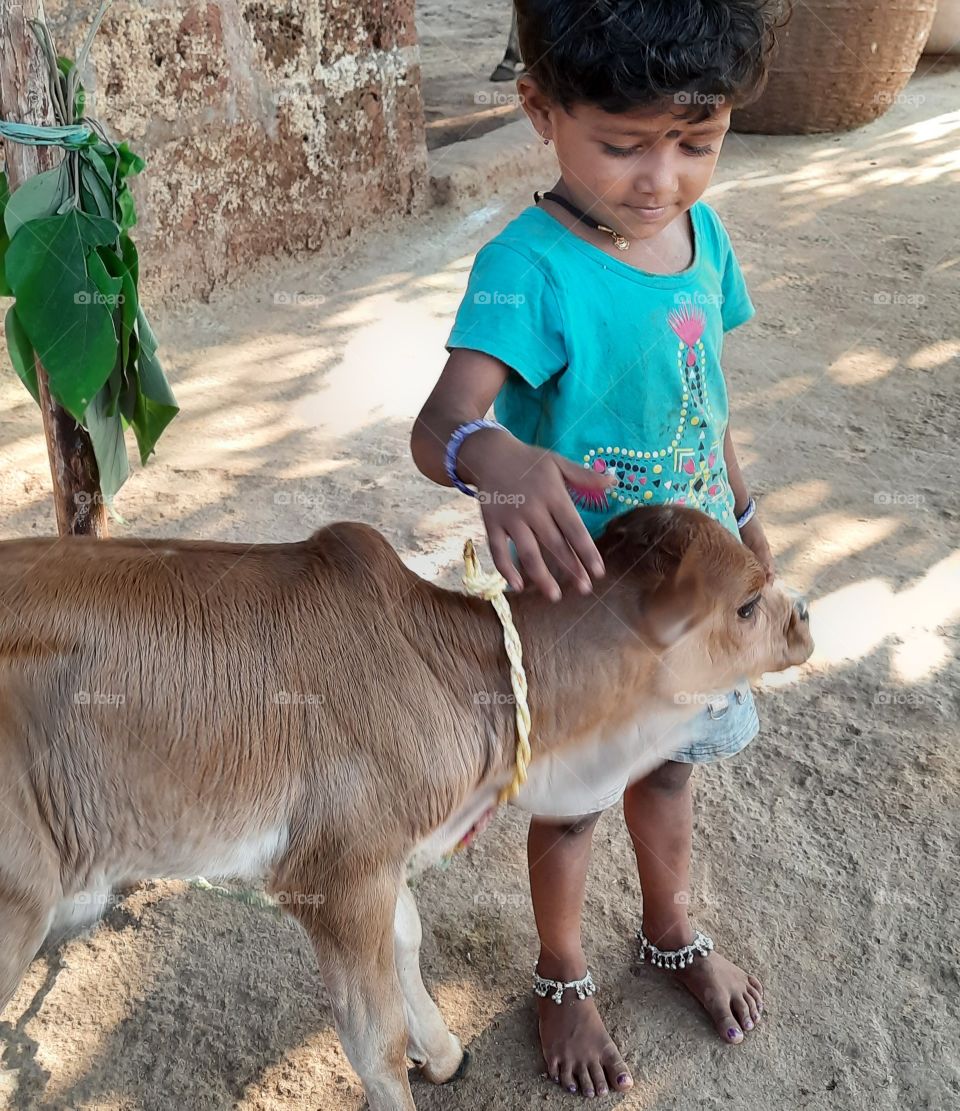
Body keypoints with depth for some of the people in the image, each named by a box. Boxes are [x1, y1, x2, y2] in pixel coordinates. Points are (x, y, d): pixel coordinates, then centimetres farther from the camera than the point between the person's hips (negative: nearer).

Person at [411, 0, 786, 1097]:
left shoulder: (702, 232, -5)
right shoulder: (530, 267, -27)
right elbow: (440, 419, -41)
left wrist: (745, 517, 17)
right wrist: (488, 455, -64)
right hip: (582, 595, -6)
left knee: (669, 760, 26)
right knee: (575, 797, 15)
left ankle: (672, 932, 54)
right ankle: (561, 974, 44)